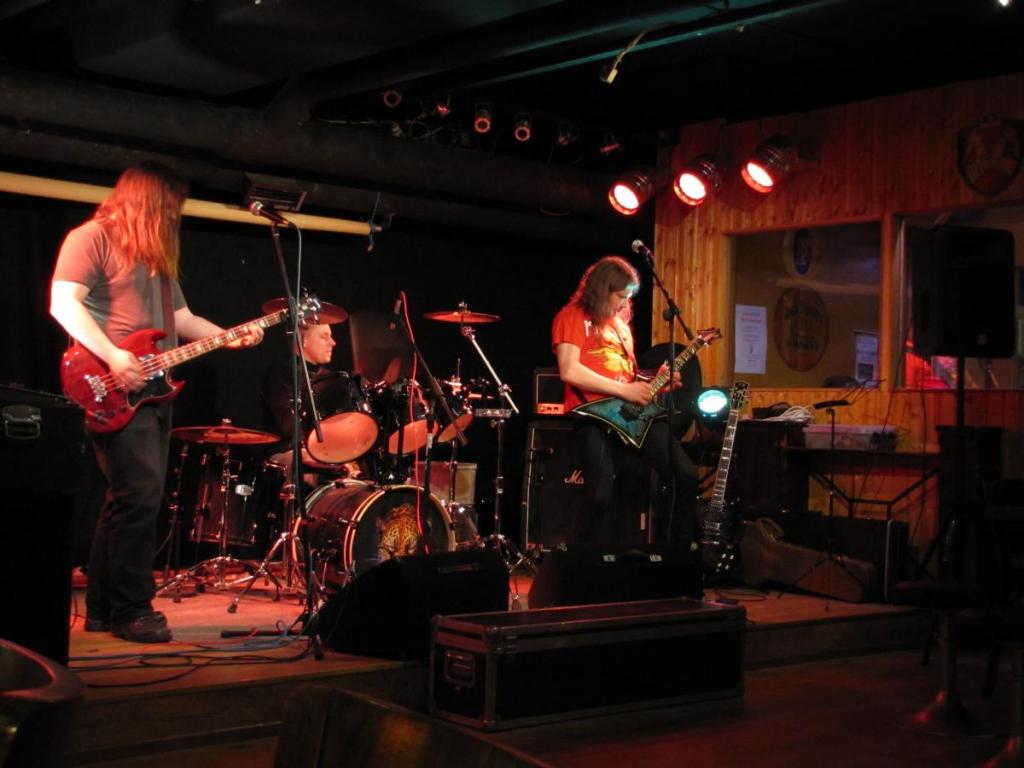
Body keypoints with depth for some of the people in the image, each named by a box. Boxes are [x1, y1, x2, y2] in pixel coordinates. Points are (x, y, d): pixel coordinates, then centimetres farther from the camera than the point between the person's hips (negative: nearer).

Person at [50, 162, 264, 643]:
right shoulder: (92, 238, -4)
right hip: (112, 391, -9)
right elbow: (63, 303, -15)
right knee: (140, 495, -14)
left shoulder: (158, 253, 23)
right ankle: (131, 610, -7)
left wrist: (231, 337, 10)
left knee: (128, 499, 9)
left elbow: (181, 318, 25)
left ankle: (102, 608, 16)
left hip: (152, 389, 9)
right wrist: (112, 357, -24)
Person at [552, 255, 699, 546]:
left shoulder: (620, 321, 25)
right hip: (592, 412, -7)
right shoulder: (573, 316, 1)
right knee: (602, 495, -25)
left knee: (686, 475, -8)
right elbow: (570, 371, -13)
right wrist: (625, 390, -12)